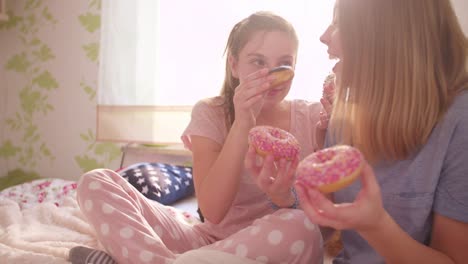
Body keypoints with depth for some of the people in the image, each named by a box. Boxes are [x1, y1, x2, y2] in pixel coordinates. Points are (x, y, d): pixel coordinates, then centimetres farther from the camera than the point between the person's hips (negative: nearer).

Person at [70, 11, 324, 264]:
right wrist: (242, 123, -26)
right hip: (208, 241, 1)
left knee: (298, 227, -38)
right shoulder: (210, 114, -6)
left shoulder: (311, 119, -6)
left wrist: (287, 199, -30)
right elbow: (213, 211, -18)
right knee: (95, 183, -9)